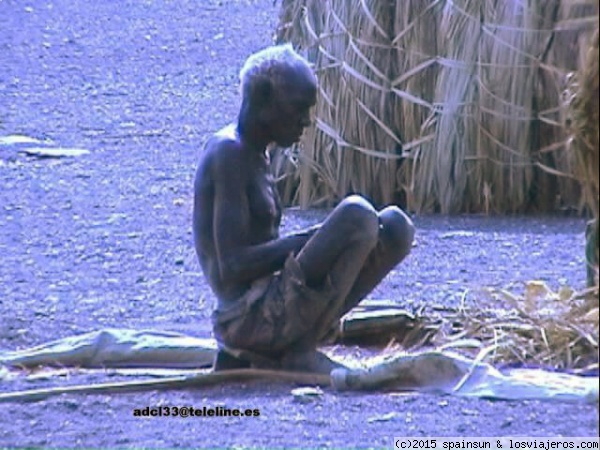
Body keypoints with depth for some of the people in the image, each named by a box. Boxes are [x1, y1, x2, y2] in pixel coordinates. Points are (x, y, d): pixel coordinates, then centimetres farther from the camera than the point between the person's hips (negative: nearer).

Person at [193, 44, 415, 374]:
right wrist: (304, 242, -13)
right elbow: (232, 266, -18)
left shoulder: (254, 154, 20)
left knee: (396, 227, 9)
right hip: (248, 318, -10)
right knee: (356, 215, -24)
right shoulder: (228, 154, -11)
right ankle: (301, 353, -12)